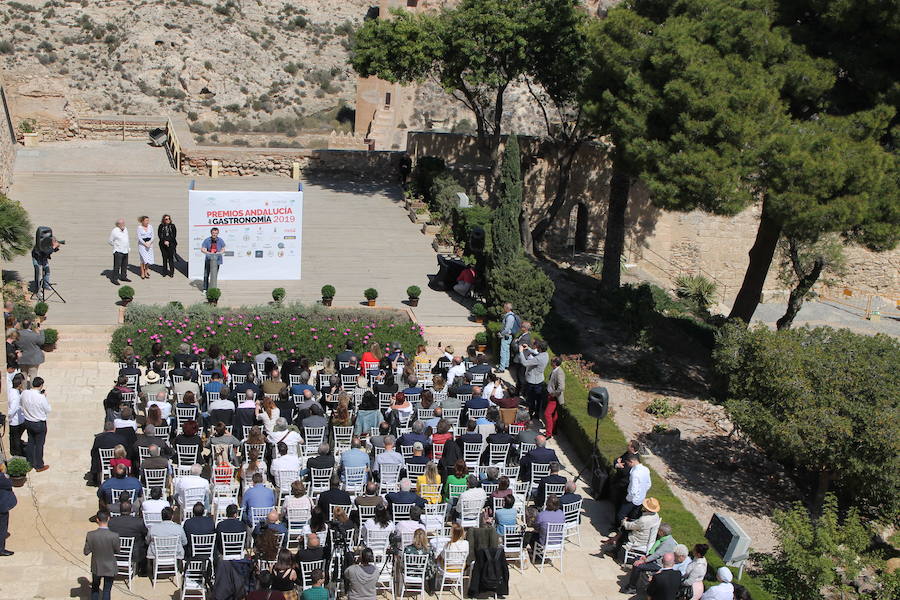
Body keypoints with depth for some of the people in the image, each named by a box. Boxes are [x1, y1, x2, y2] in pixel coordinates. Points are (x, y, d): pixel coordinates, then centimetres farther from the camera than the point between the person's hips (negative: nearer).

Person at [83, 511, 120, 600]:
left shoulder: (90, 535, -20)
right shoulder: (114, 536, -26)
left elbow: (86, 552, -10)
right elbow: (117, 550, -10)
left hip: (96, 567, 2)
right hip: (110, 568, -2)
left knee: (95, 588, 27)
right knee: (107, 591, 15)